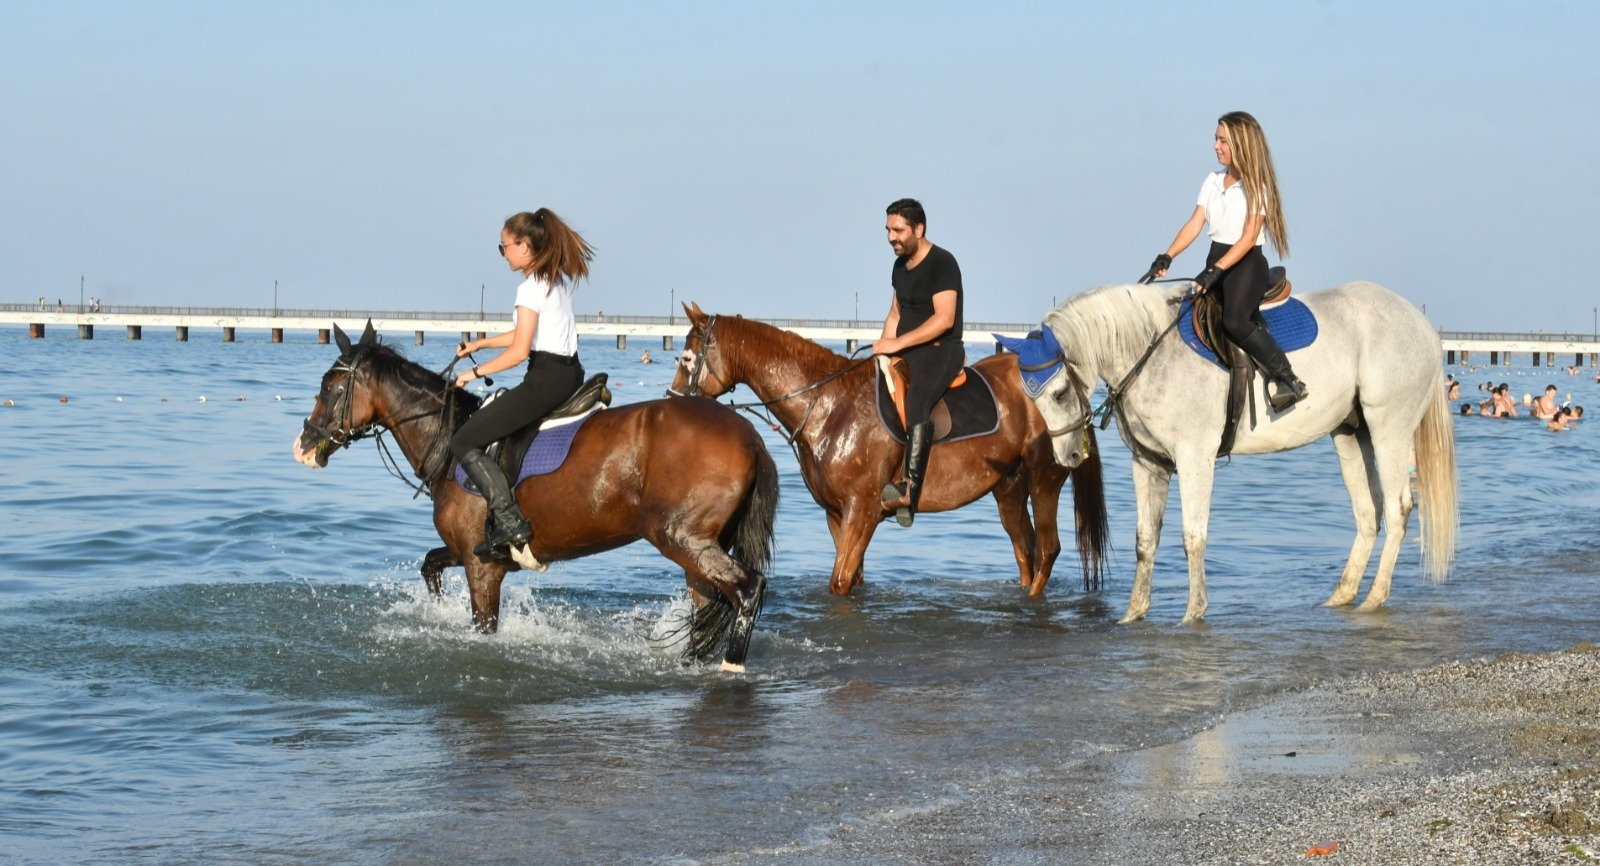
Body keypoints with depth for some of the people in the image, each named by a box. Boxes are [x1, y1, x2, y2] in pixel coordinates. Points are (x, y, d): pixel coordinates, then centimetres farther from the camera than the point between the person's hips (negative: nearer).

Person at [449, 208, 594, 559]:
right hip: (571, 375, 10)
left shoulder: (531, 288, -14)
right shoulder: (562, 279, 14)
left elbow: (519, 350, -17)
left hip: (545, 379, -10)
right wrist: (480, 343, 26)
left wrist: (475, 372, -5)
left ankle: (509, 521, -18)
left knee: (464, 442, -7)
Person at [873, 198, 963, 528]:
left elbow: (944, 319, -20)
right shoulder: (900, 265, 15)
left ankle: (910, 490, -48)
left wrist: (897, 343, -21)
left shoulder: (942, 263, -12)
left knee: (916, 402, -34)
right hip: (905, 352, 10)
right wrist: (884, 345, 5)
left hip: (940, 351, -10)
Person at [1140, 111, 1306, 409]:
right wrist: (1166, 257, -8)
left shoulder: (1256, 186, -9)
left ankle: (1288, 379, -24)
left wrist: (1215, 271, -26)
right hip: (1216, 260, 8)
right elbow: (1194, 224, 6)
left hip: (1247, 264, -8)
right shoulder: (1213, 181, 11)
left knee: (1234, 320, -29)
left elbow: (1248, 238, -16)